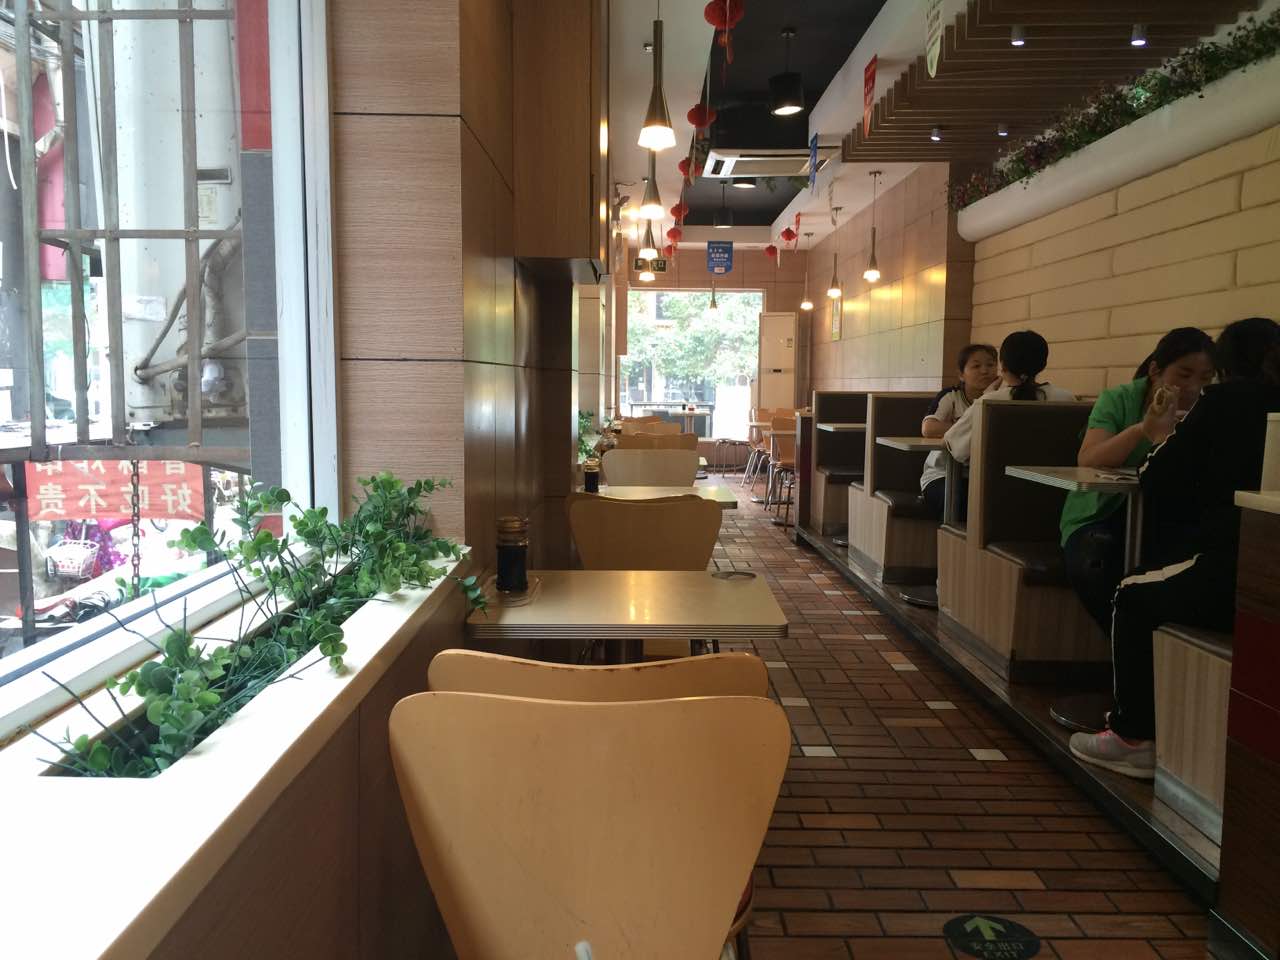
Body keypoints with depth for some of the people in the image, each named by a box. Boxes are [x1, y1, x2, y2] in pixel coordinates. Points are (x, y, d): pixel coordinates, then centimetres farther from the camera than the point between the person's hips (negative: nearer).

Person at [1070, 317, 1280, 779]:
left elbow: (1157, 484, 0)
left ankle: (1133, 736, 18)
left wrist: (1162, 438, 18)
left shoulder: (1225, 400, -2)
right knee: (1162, 582, 26)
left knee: (1133, 598, 13)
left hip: (1236, 581, -7)